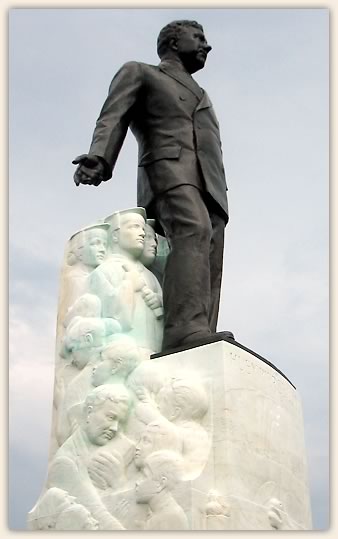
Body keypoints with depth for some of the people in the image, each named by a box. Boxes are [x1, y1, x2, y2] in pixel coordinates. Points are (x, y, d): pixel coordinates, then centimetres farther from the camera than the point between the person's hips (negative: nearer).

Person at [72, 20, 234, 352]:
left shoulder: (201, 97, 40)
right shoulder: (138, 73, 22)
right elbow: (113, 118, 3)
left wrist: (217, 200, 16)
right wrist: (98, 157, -17)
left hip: (210, 186, 7)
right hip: (168, 170, -6)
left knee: (209, 271, -15)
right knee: (193, 231, -34)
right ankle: (186, 331, -51)